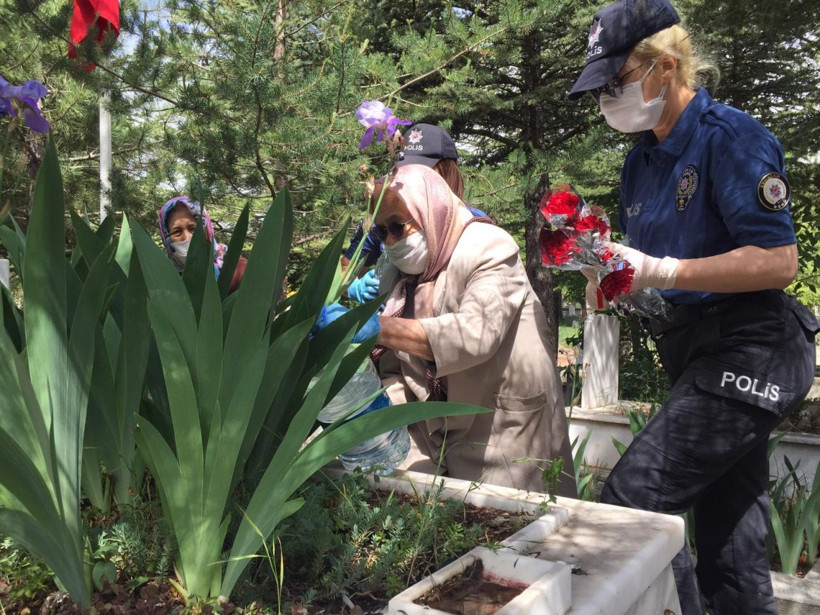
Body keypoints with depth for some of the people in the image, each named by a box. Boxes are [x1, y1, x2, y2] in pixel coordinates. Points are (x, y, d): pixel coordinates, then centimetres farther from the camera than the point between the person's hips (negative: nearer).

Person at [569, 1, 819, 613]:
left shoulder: (731, 137, -11)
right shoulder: (642, 159, 13)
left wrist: (662, 271, -23)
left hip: (748, 353, -8)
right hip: (701, 356, 8)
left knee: (630, 500, -16)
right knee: (728, 543, 13)